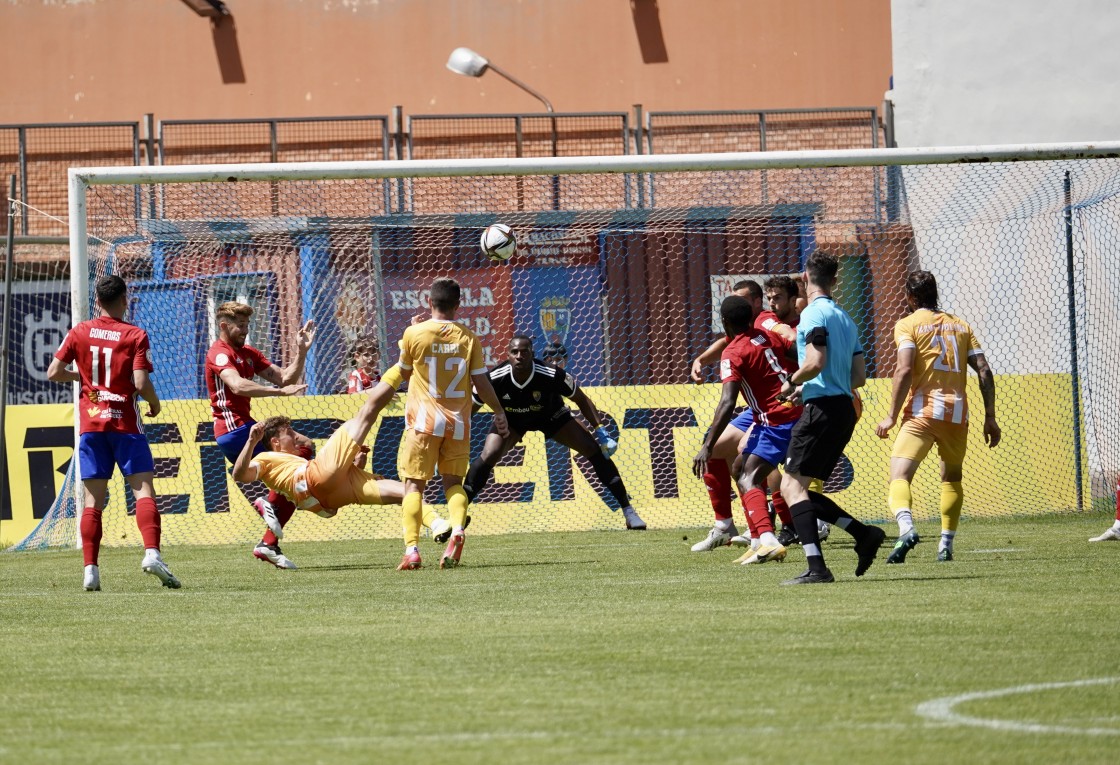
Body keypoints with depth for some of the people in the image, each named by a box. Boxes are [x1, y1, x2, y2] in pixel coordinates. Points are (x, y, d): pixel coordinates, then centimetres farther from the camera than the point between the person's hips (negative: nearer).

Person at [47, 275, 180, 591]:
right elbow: (141, 383, -13)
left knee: (93, 498, 4)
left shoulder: (79, 332, 5)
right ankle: (152, 553, -24)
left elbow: (54, 372, 2)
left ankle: (90, 570, -1)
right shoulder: (135, 336, -4)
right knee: (143, 488, -5)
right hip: (125, 423, -3)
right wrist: (154, 402, 7)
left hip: (91, 423, 3)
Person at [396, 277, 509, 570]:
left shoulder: (414, 334, -5)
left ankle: (411, 549, -9)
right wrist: (499, 412, 15)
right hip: (458, 422, 2)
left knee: (414, 484, 3)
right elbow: (481, 382, 1)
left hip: (423, 420, -2)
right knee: (453, 481, 13)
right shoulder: (468, 338, 0)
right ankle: (457, 529, -16)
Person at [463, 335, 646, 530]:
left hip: (552, 416, 0)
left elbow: (581, 399, -17)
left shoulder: (552, 375, -34)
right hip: (511, 420, 0)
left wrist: (600, 430, -23)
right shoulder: (496, 379, -32)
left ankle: (628, 511, 0)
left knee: (595, 450, -12)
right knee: (488, 457, -24)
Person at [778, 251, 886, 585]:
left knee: (791, 485, -10)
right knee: (799, 489, 13)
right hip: (844, 410, 9)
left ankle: (817, 567, -22)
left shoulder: (813, 314, -8)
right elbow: (859, 377, 20)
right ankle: (864, 533, 3)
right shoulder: (845, 318, 19)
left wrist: (792, 383, -1)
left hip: (822, 408, -9)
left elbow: (815, 363, -21)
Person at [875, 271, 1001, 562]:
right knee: (952, 478, 24)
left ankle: (906, 528, -40)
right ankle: (946, 545, 18)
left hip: (922, 411, -4)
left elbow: (904, 370, -10)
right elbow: (984, 371, 11)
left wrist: (892, 416, -9)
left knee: (899, 476, -12)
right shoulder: (960, 325, 18)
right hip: (957, 412, 5)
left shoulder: (908, 325, 4)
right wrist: (990, 417, 14)